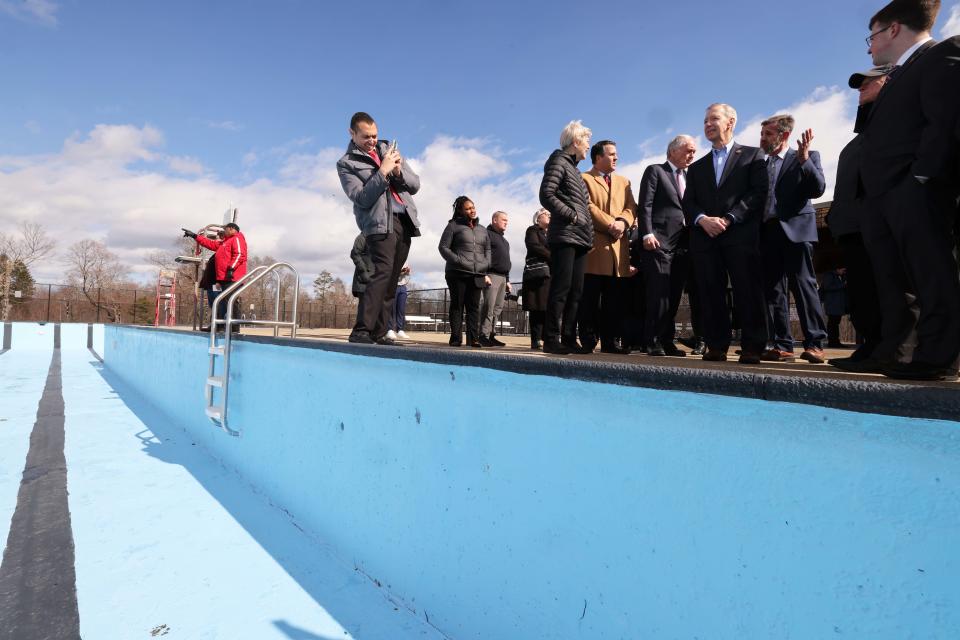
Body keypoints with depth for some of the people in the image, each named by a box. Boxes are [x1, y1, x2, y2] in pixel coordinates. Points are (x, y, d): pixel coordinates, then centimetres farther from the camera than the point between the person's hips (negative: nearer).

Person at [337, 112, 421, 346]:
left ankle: (378, 333, 3)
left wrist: (398, 172, -5)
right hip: (380, 222, -5)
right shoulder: (346, 163, 3)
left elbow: (415, 184, 14)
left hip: (405, 221, 6)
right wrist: (383, 171, -15)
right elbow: (362, 199, -11)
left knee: (391, 280, 1)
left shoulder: (387, 148, 19)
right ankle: (361, 330, -23)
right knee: (383, 271, -23)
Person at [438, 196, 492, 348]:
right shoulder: (453, 226, 6)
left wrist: (485, 266, 5)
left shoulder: (482, 230, 20)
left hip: (477, 274, 4)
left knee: (474, 306, 1)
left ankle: (473, 338, 1)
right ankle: (456, 338, 0)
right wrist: (458, 261, -13)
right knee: (457, 305, -2)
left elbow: (487, 250, 24)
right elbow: (443, 247, 0)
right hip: (457, 273, -4)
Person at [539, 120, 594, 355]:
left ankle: (569, 338, 9)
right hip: (564, 236, -8)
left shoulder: (574, 169, 26)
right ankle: (552, 339, -7)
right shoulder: (558, 162, 1)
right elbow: (546, 196, -13)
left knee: (575, 291, 5)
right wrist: (572, 216, -12)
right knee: (561, 289, -11)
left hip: (580, 239, 9)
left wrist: (589, 232, 13)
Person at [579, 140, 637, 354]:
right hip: (593, 245, -5)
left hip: (618, 247, 5)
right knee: (590, 298, -4)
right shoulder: (584, 179, 7)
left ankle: (611, 341, 7)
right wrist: (610, 224, -13)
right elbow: (588, 207, -7)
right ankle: (588, 341, 1)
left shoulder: (623, 181, 26)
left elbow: (631, 207, 12)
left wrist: (623, 222, -9)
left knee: (615, 299, 3)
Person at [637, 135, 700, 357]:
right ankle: (653, 342, -4)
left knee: (674, 295, 4)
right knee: (659, 294, -9)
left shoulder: (689, 178, 25)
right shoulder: (655, 171, 6)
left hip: (683, 243, 6)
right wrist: (647, 234, -17)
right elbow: (645, 205, -5)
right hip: (660, 241, -6)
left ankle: (667, 341, 10)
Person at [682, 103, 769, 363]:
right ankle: (716, 346, 3)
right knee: (711, 295, -1)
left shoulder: (753, 155, 13)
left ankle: (751, 347, -2)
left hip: (741, 235, -3)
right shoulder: (696, 168, 25)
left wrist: (728, 219, -12)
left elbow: (759, 193, 0)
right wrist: (703, 219, -8)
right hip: (705, 238, 4)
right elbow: (688, 203, 13)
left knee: (748, 293, -6)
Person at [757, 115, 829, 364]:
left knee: (804, 285, -7)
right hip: (768, 233, 5)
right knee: (773, 290, 1)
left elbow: (818, 189, -6)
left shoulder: (808, 158, 8)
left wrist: (804, 159, -14)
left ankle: (815, 344, -3)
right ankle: (782, 345, 4)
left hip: (795, 229, -4)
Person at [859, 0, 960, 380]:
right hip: (883, 197, 9)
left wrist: (920, 179, -19)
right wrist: (871, 192, 11)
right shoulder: (899, 76, 28)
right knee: (893, 281, 8)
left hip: (915, 193, -9)